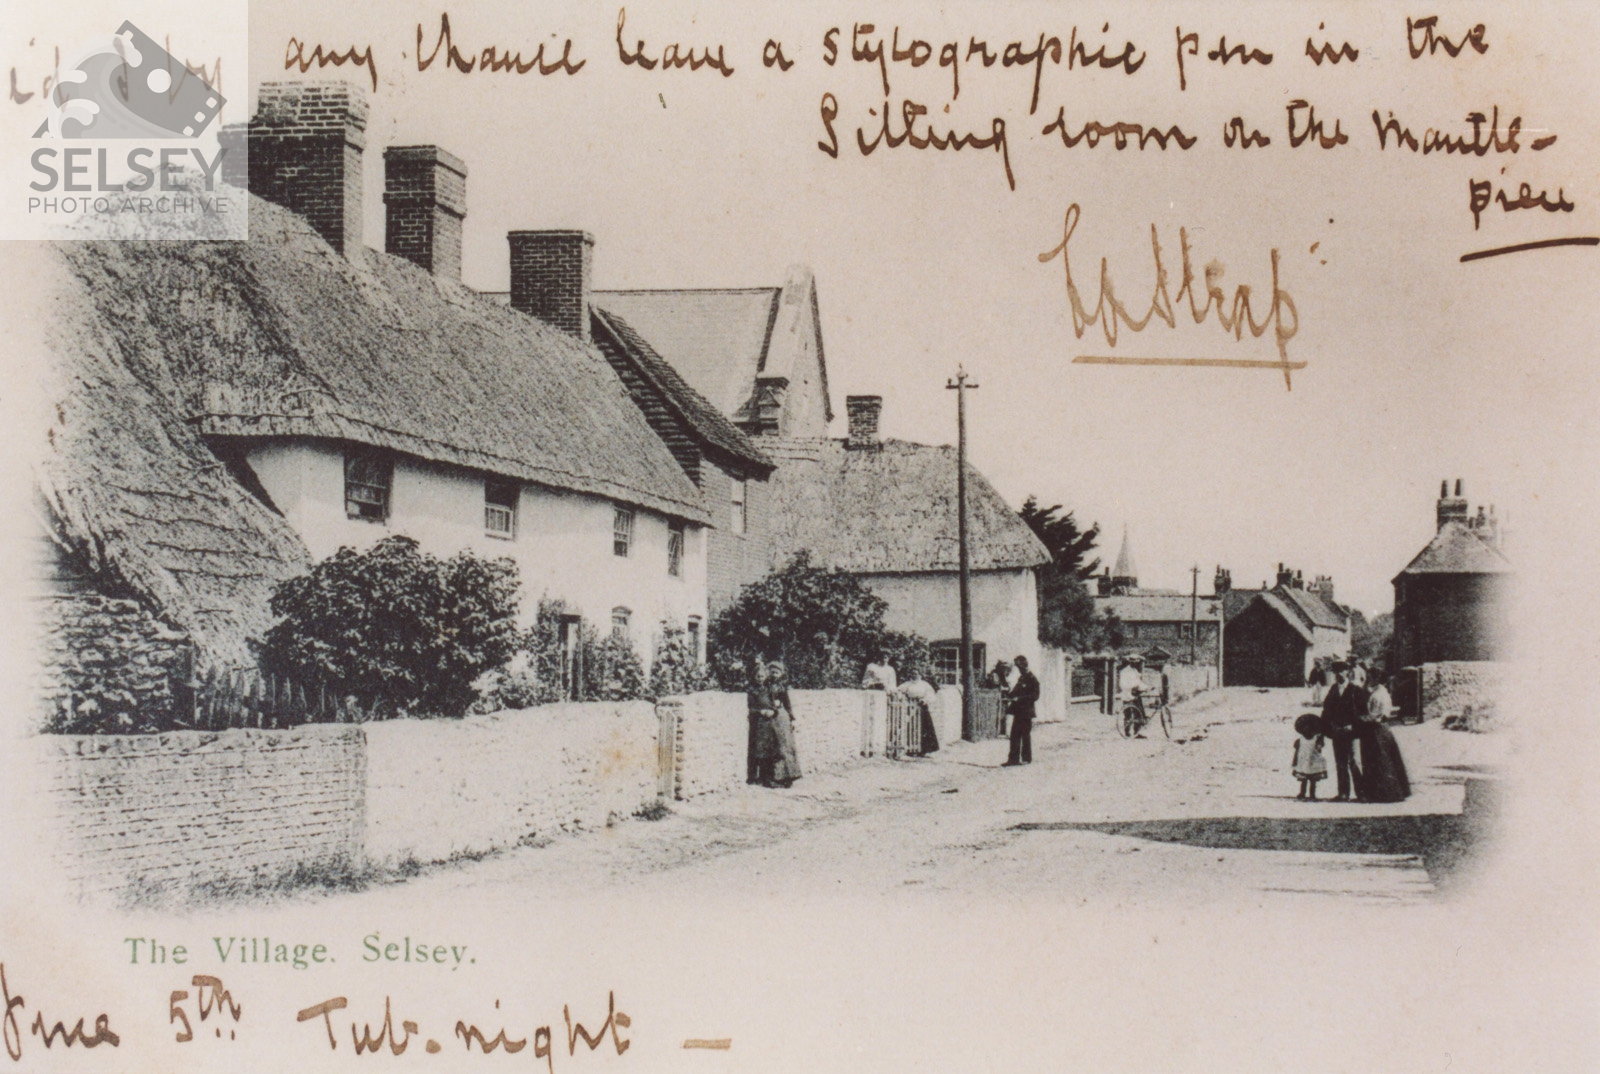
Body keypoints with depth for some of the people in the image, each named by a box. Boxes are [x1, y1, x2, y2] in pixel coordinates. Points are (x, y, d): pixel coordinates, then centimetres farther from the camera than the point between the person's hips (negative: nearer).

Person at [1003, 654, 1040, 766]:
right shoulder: (1021, 678, 17)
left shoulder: (1032, 679, -8)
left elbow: (1035, 696, -15)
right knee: (1015, 735, 5)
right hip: (1018, 711, 8)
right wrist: (1009, 694, 0)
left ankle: (1026, 758, 7)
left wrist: (1019, 699, -20)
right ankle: (1014, 758, 7)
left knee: (1026, 735, -1)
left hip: (1026, 712, -8)